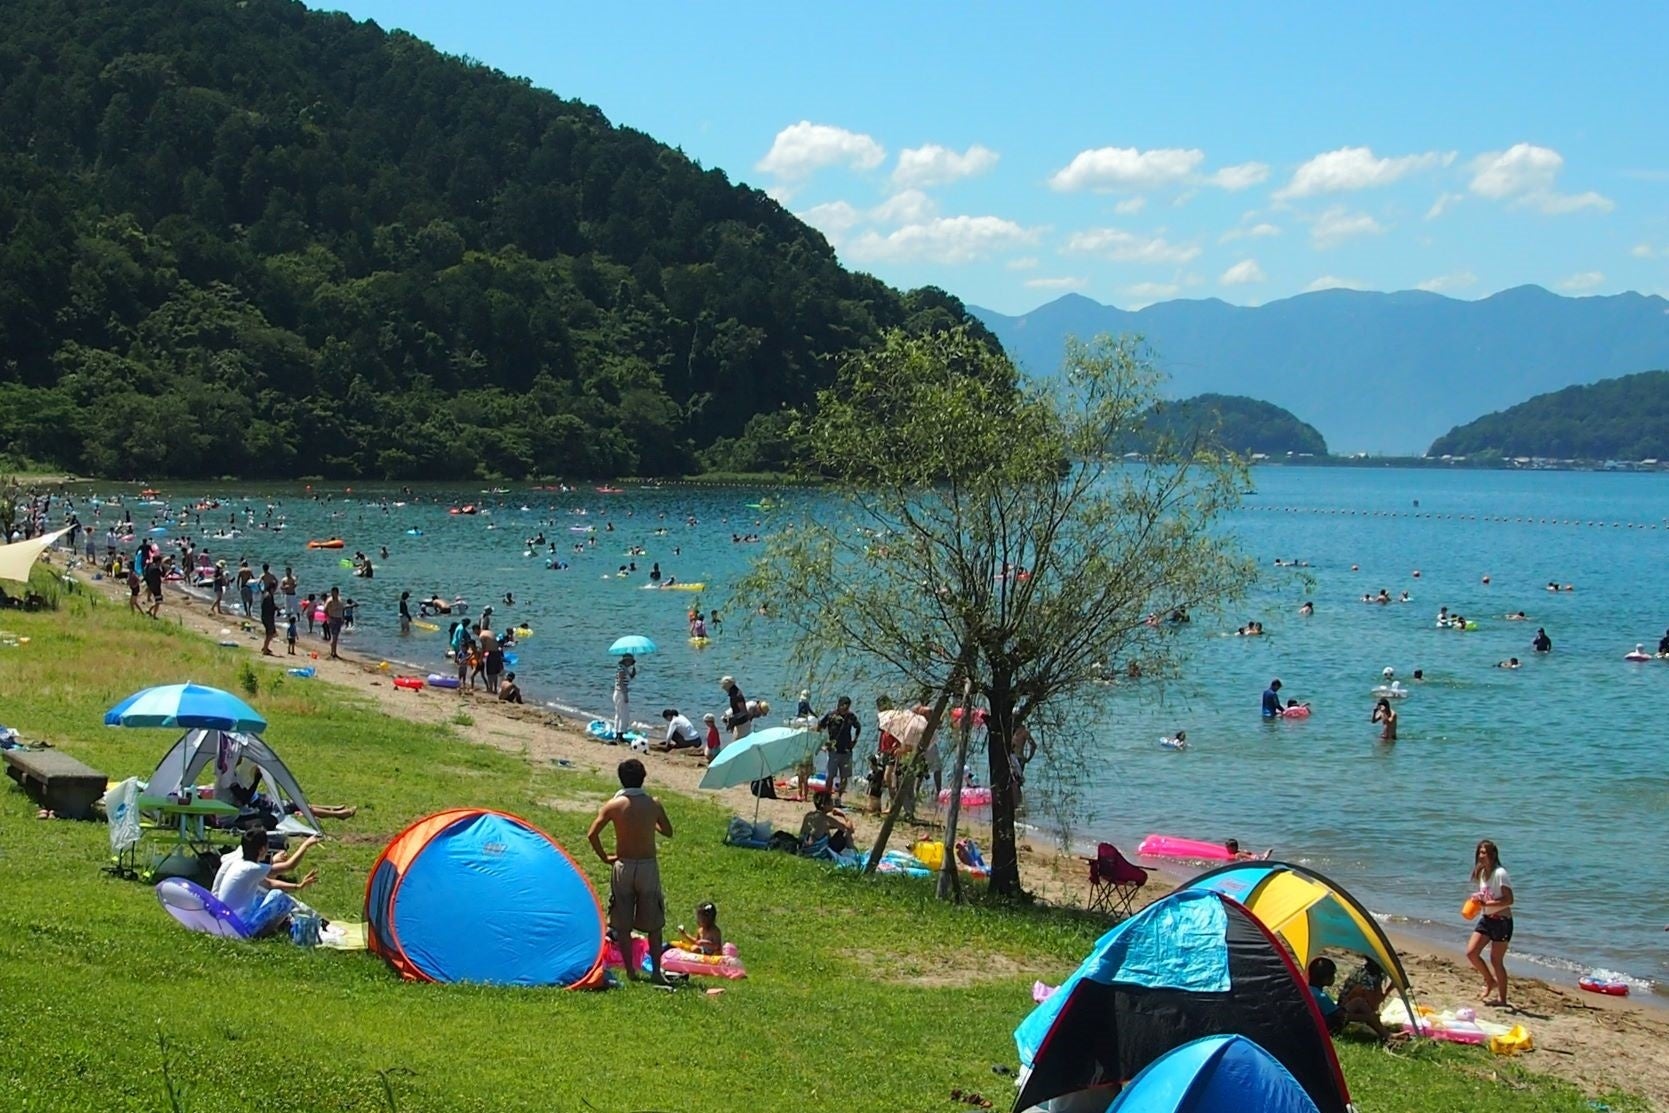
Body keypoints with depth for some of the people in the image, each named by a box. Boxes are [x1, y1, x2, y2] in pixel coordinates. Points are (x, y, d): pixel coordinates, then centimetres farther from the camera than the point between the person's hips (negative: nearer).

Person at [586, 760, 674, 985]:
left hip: (623, 866, -1)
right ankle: (656, 972, 8)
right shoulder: (653, 804, -4)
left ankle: (630, 971, 9)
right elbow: (668, 832, 11)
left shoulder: (613, 805, -7)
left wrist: (605, 857, 2)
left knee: (622, 925, 9)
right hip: (648, 866, 1)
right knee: (653, 924, 10)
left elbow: (592, 835, -11)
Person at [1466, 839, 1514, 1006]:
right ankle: (1490, 981, 21)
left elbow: (1509, 900, -21)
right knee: (1471, 952, -1)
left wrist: (1486, 904, -25)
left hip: (1501, 921, -8)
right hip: (1486, 919, 8)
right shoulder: (1481, 873, 8)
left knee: (1496, 960, -2)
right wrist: (1477, 901, -2)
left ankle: (1502, 998, 11)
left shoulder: (1500, 874, -17)